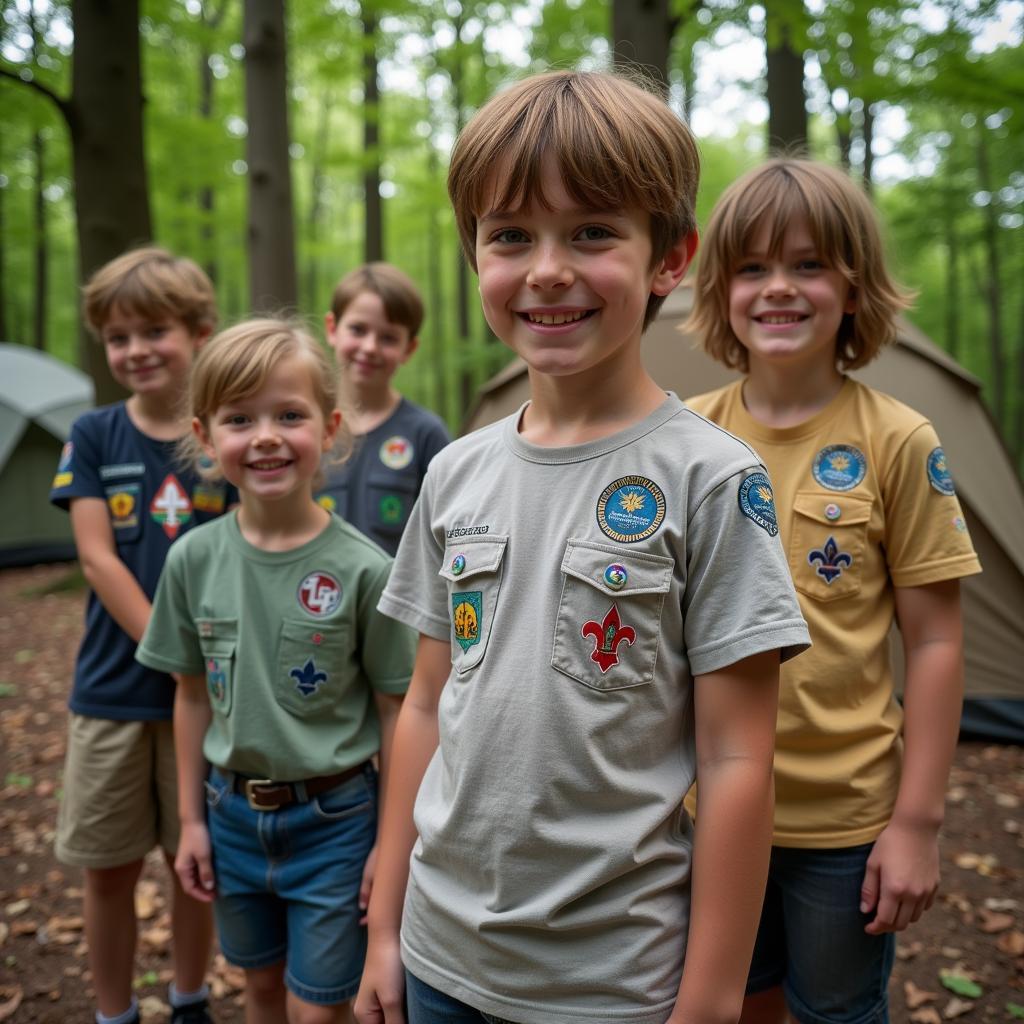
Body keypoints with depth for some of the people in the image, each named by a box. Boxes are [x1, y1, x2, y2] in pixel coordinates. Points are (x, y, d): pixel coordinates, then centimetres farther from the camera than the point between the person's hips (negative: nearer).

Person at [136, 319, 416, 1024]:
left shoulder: (363, 569, -18)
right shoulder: (194, 559, -7)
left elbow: (395, 713, -11)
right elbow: (193, 696, 3)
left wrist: (393, 842, -7)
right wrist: (192, 819, 7)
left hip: (333, 819, -4)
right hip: (233, 813, 4)